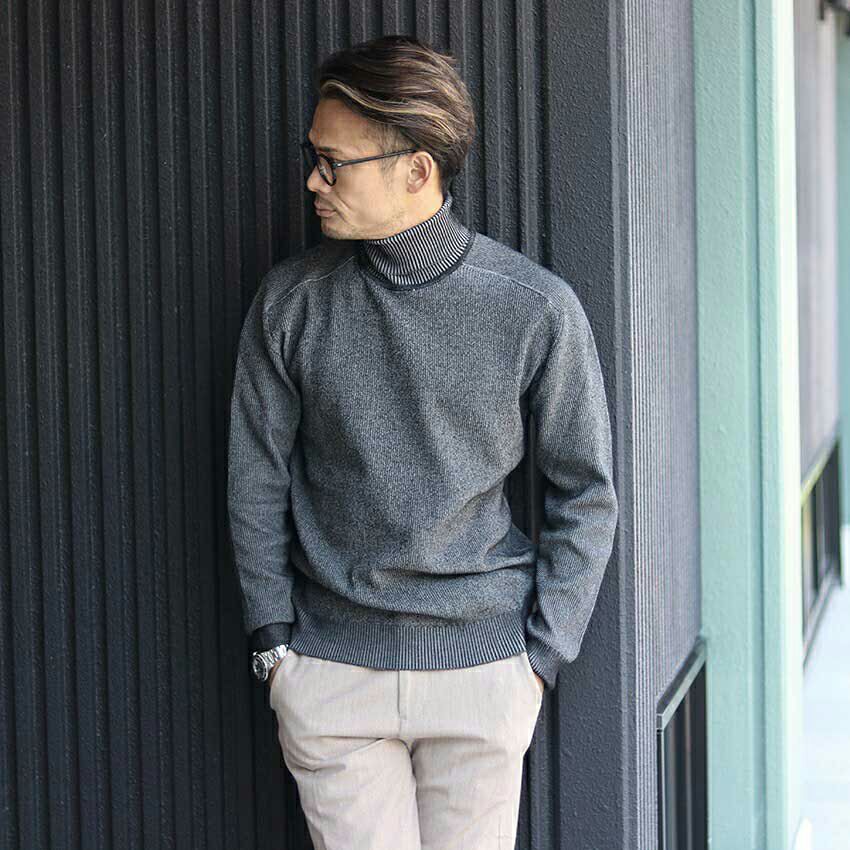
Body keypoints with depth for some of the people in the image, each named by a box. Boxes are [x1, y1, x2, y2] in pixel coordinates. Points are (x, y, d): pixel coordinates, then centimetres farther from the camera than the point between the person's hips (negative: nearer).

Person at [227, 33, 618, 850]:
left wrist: (541, 657, -2)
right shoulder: (290, 300, -2)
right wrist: (273, 641, 2)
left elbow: (584, 493, 1)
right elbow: (256, 482, 5)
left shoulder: (535, 308, -7)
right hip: (329, 672, 1)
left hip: (483, 670, 0)